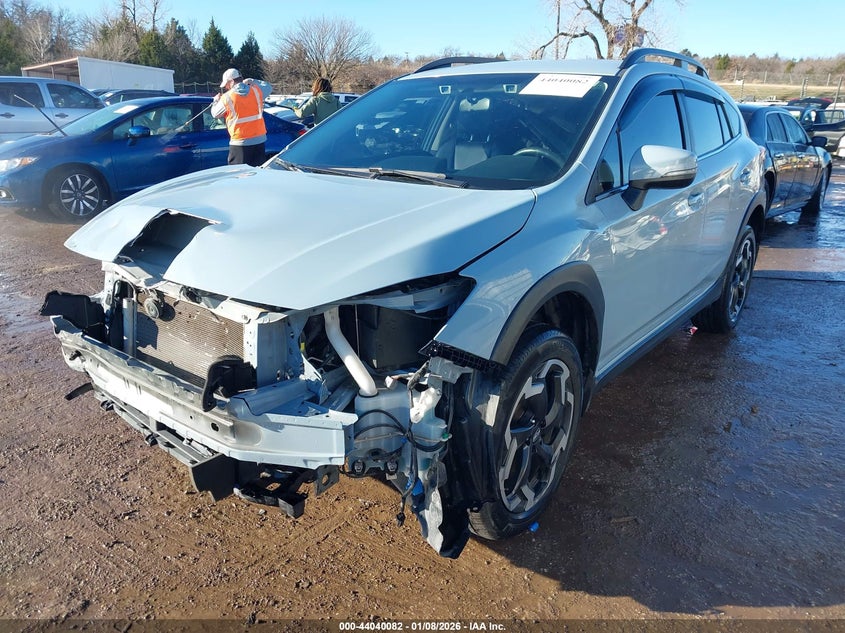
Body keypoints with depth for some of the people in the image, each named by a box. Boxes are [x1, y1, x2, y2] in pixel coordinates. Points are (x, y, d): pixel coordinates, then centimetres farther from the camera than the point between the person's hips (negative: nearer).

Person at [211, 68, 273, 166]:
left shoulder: (227, 98, -5)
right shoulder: (256, 90, 3)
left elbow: (215, 114, 11)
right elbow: (268, 87, 24)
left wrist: (216, 101, 29)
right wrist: (252, 81, 27)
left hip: (240, 143, -4)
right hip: (260, 140, 4)